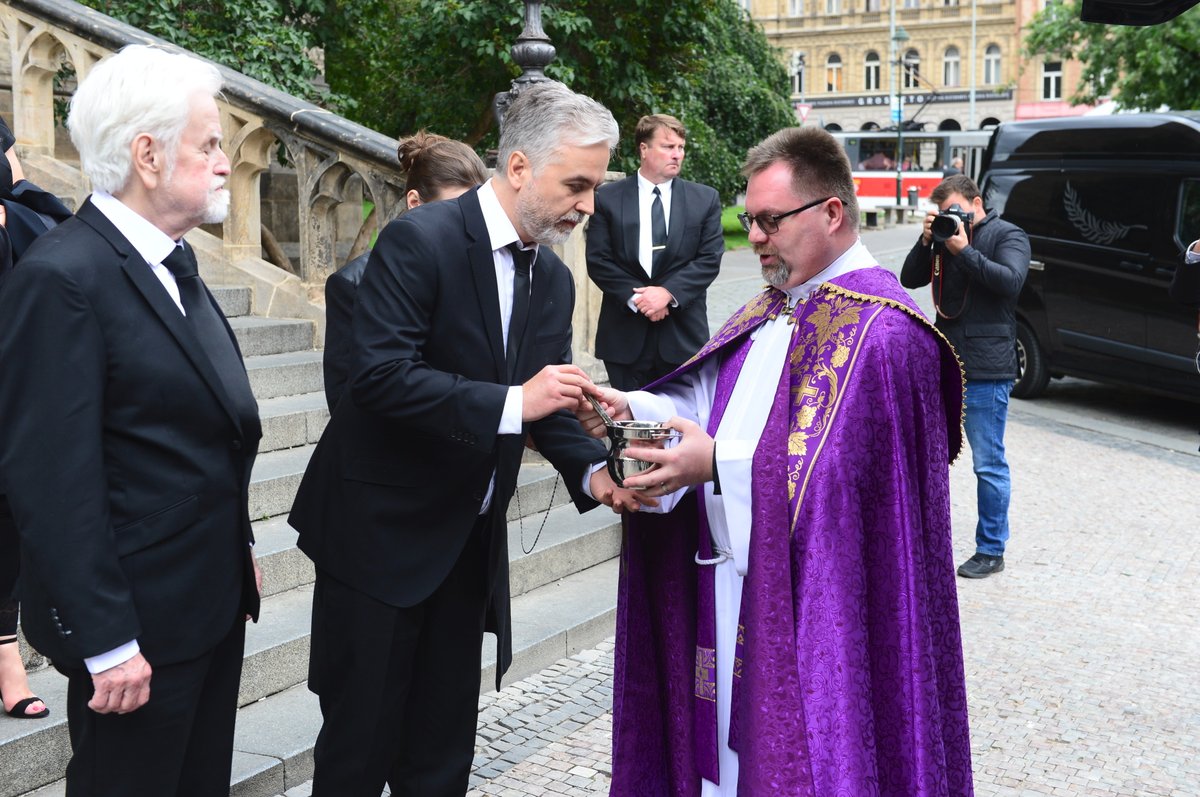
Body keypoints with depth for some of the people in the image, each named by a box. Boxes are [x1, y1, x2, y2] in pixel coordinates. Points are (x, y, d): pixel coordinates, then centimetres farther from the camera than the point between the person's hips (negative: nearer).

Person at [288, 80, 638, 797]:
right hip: (384, 532, -6)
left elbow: (547, 401, 9)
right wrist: (511, 403, -30)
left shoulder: (554, 279, 6)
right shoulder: (420, 241, -16)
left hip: (471, 543, 7)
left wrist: (592, 469, -10)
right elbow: (380, 375, -26)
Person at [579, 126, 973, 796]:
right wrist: (633, 409, -6)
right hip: (731, 579, 8)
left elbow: (840, 465, -24)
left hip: (808, 603, -8)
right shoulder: (775, 307, 13)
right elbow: (710, 396, 11)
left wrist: (719, 464, -26)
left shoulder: (881, 331, -17)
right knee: (727, 736, 17)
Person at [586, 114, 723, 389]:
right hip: (625, 334, -1)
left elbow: (710, 258, 0)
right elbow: (598, 260, -1)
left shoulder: (705, 199, 6)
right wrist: (636, 298, -12)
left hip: (682, 335, 1)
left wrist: (668, 292, -13)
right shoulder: (607, 198, 3)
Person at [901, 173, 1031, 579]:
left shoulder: (1008, 236, -2)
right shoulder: (945, 236, 13)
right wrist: (926, 241, -5)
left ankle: (991, 550, 10)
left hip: (986, 370, -6)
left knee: (989, 465, 0)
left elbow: (1011, 280, -19)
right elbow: (910, 280, 9)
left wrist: (964, 250, -19)